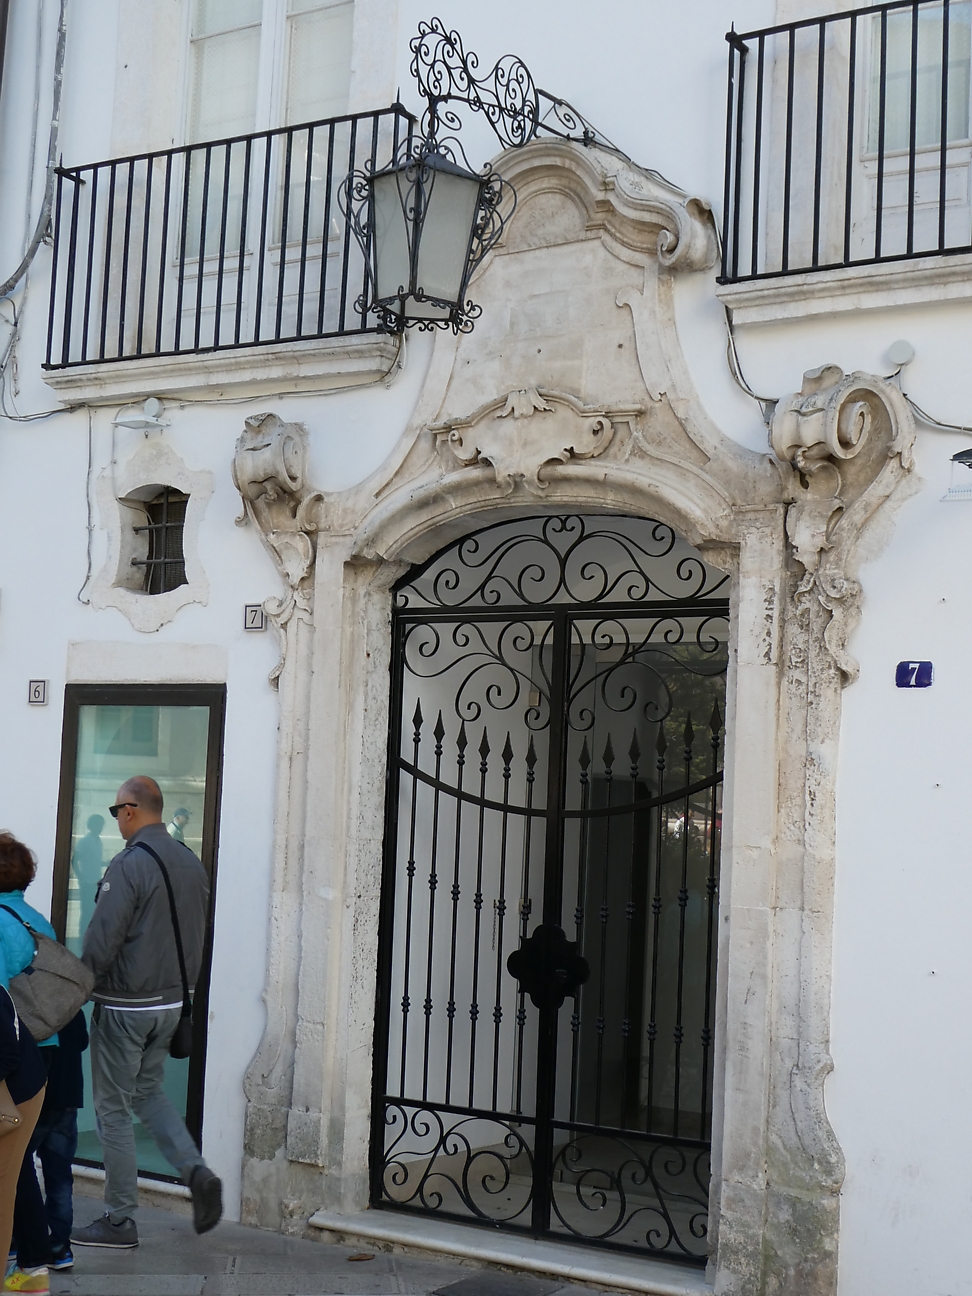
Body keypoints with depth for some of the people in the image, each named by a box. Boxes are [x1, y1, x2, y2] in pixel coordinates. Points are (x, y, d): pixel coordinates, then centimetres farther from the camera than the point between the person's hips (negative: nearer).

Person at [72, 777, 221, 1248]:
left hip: (124, 1006, -8)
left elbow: (101, 940, -19)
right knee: (147, 1091, 23)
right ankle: (196, 1172, 5)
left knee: (113, 1108, 4)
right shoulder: (191, 863, 6)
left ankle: (120, 1220, 10)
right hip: (171, 1002, 8)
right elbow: (197, 936, 12)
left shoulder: (130, 864, -18)